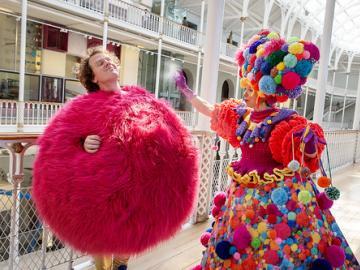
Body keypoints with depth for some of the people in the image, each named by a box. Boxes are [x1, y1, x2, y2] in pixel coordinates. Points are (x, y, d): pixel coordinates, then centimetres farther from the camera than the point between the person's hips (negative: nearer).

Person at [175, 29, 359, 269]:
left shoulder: (287, 123, -15)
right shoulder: (241, 116, 2)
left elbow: (313, 163, -15)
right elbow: (209, 109, 16)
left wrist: (309, 148, -36)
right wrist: (186, 90, 21)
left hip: (280, 198, -6)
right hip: (245, 196, 6)